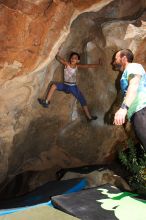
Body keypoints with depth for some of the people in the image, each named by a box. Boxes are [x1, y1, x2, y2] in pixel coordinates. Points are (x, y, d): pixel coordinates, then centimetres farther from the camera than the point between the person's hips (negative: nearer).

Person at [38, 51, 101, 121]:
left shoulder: (77, 66, -7)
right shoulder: (66, 64, -12)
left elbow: (88, 66, -6)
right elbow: (58, 58, -24)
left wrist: (98, 64, -11)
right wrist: (57, 54, -43)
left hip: (73, 87, 1)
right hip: (65, 85, -1)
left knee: (83, 100, -3)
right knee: (54, 85, -21)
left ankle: (89, 117, 8)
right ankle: (46, 102, -16)